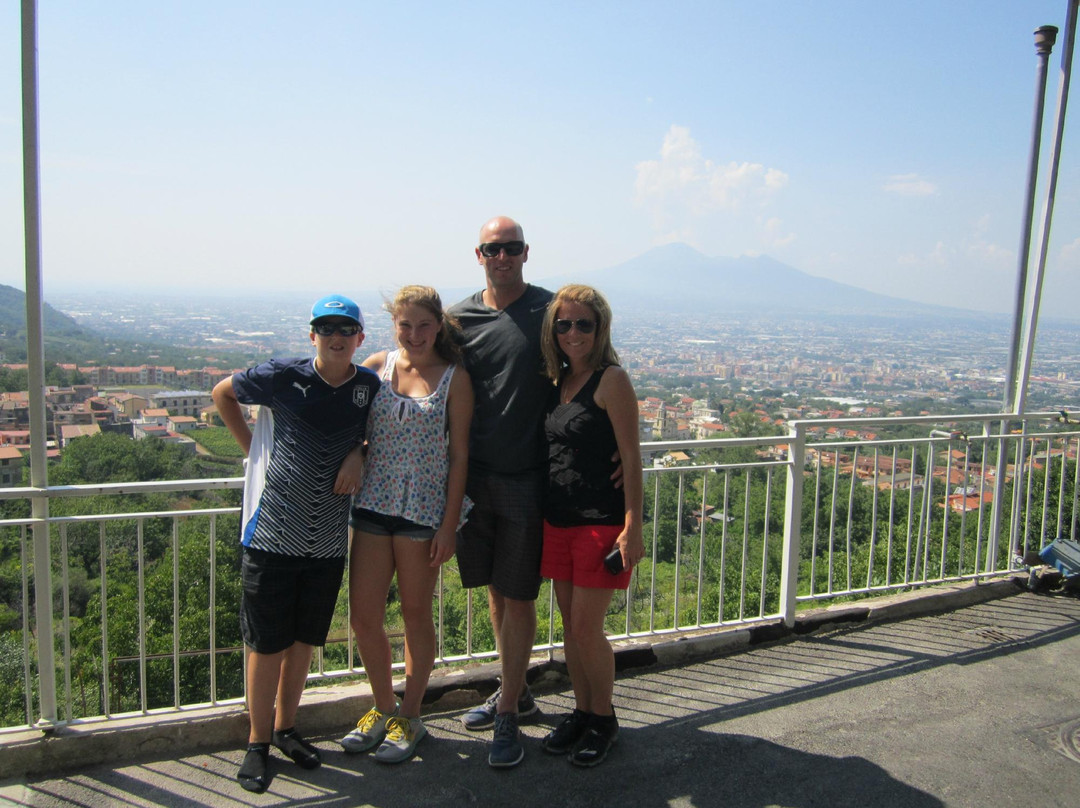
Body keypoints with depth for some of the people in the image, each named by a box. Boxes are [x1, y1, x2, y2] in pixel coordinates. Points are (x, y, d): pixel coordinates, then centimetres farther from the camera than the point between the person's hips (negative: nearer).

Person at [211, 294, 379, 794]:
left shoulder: (370, 387, -2)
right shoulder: (282, 377, -8)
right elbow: (222, 394, 9)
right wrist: (253, 447, 3)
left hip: (329, 541, 3)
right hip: (272, 534, -3)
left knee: (305, 639, 15)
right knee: (266, 642, 6)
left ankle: (286, 728, 35)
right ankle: (258, 741, 24)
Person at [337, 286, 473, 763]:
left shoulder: (454, 378, -3)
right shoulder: (376, 367, 5)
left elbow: (459, 454, -4)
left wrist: (449, 524, -8)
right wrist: (351, 462, -6)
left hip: (425, 509, -3)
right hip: (374, 503, 3)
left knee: (416, 615, 8)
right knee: (363, 615, 6)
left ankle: (409, 717, 26)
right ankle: (383, 708, 28)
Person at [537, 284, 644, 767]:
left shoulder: (611, 380, -11)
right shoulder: (557, 381, 9)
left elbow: (631, 458, -13)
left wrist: (632, 528, -17)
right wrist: (544, 516, 12)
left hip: (602, 523, -6)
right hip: (558, 521, 7)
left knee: (587, 627, -1)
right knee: (570, 623, 14)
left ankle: (603, 719, 21)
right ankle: (581, 711, 31)